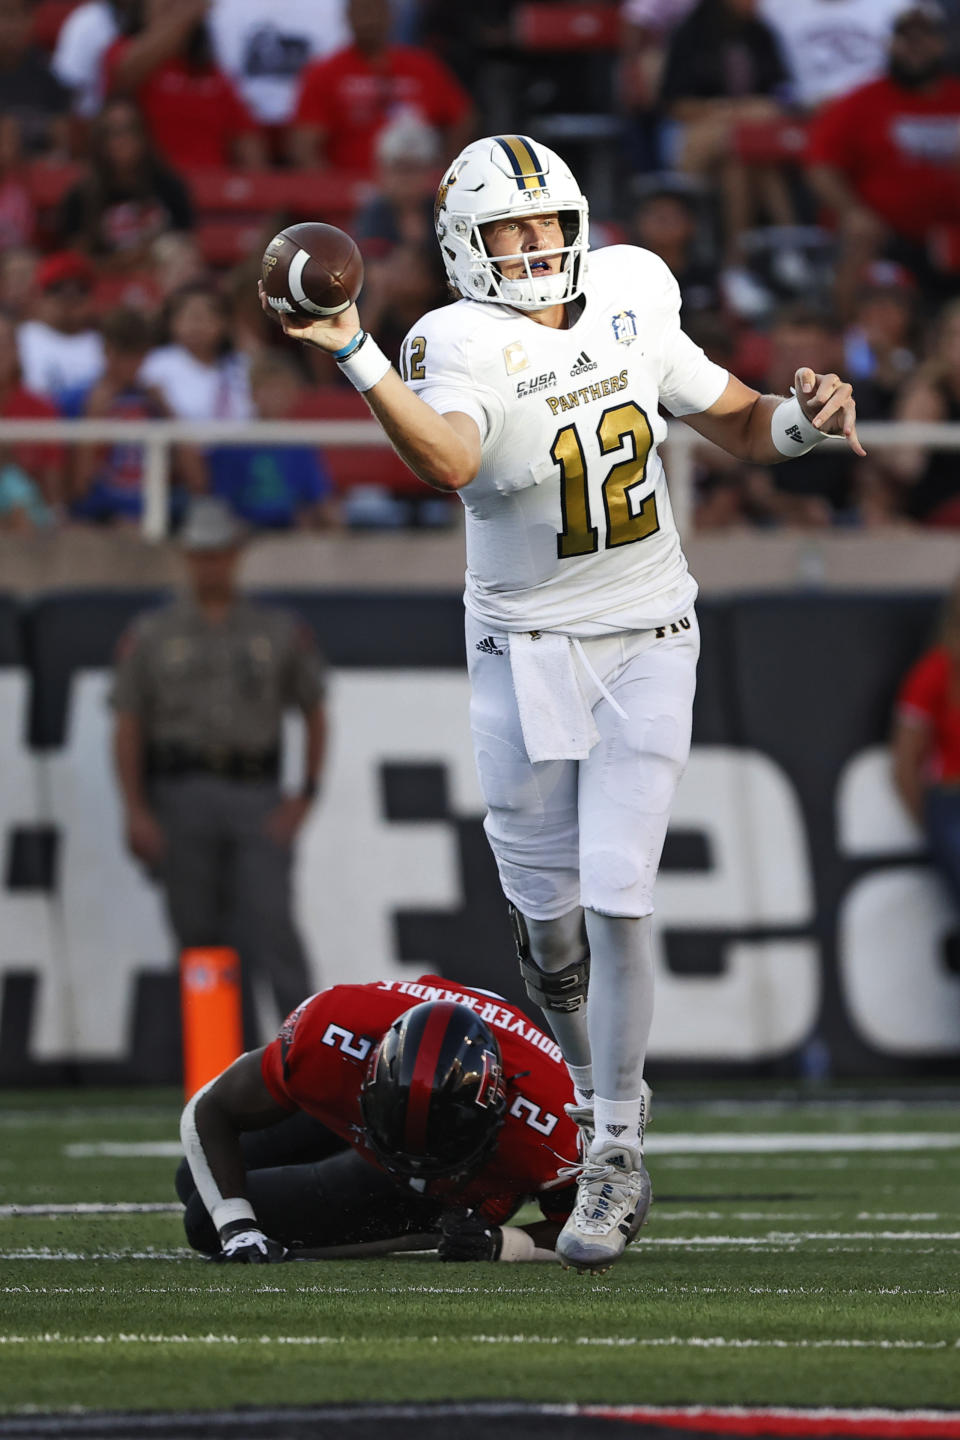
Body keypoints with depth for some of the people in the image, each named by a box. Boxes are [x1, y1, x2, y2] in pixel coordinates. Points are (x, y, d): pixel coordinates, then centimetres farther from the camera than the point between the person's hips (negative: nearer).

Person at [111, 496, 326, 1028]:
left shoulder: (279, 631, 10)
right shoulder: (150, 635, 8)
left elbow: (315, 714, 15)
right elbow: (127, 729, 5)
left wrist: (306, 796, 2)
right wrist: (135, 812, -6)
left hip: (257, 799, -1)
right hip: (183, 799, 1)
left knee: (270, 920, -16)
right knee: (200, 935, 0)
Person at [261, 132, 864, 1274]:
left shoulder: (631, 313, -1)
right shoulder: (465, 352, -14)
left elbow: (741, 426, 12)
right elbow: (448, 462, -37)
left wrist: (803, 420, -10)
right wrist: (351, 354, -47)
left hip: (646, 647, 1)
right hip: (526, 656, -1)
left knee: (615, 900, -9)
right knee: (547, 910, 6)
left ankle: (612, 1159, 1)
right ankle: (596, 1083, 36)